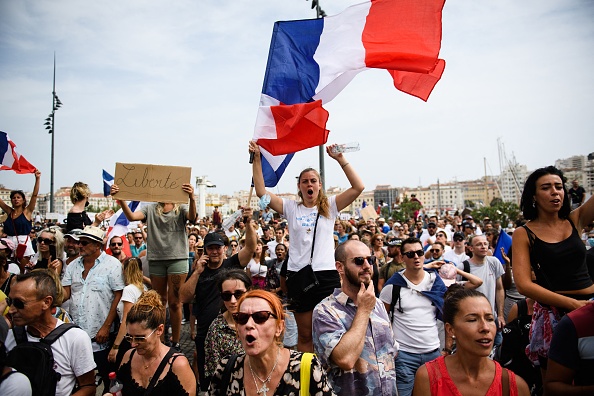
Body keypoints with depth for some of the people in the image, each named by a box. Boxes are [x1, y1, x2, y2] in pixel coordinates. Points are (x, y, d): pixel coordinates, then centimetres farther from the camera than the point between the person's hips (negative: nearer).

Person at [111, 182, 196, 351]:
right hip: (156, 259, 3)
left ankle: (175, 342, 12)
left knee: (174, 302, 2)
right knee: (160, 301, 12)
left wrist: (192, 198, -35)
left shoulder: (181, 209, 5)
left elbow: (192, 217, -16)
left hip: (177, 258, -2)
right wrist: (121, 199, -21)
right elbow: (132, 216, -5)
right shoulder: (150, 209, 11)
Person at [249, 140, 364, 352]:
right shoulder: (291, 208, 8)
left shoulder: (330, 206, 6)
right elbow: (261, 192, 1)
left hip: (327, 276, -1)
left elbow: (358, 187, -4)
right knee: (305, 335, 13)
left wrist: (340, 159, -9)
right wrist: (257, 158, -3)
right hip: (298, 276, 1)